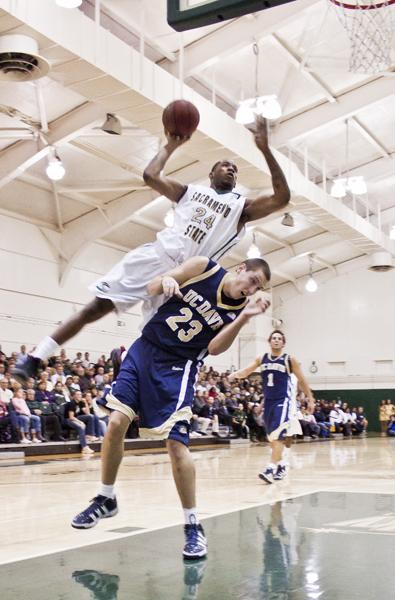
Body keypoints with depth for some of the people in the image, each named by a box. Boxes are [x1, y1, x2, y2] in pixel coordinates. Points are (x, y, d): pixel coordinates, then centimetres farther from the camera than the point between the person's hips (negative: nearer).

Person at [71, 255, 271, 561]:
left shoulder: (239, 308, -4)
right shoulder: (203, 266, -4)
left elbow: (215, 347, -14)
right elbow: (152, 288, 0)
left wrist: (244, 318, -25)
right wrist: (165, 281, -24)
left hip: (178, 368, -2)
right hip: (145, 349, 2)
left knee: (177, 443, -13)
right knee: (117, 421, -4)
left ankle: (193, 525, 2)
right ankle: (106, 499, 17)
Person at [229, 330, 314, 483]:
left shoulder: (289, 360, -2)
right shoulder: (261, 359, 8)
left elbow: (302, 380, 5)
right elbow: (246, 371, 1)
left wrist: (310, 399, 7)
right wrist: (235, 374, -22)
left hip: (282, 401, -5)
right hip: (268, 401, 5)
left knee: (277, 435, -17)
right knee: (271, 436, 12)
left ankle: (271, 468, -22)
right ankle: (281, 465, 27)